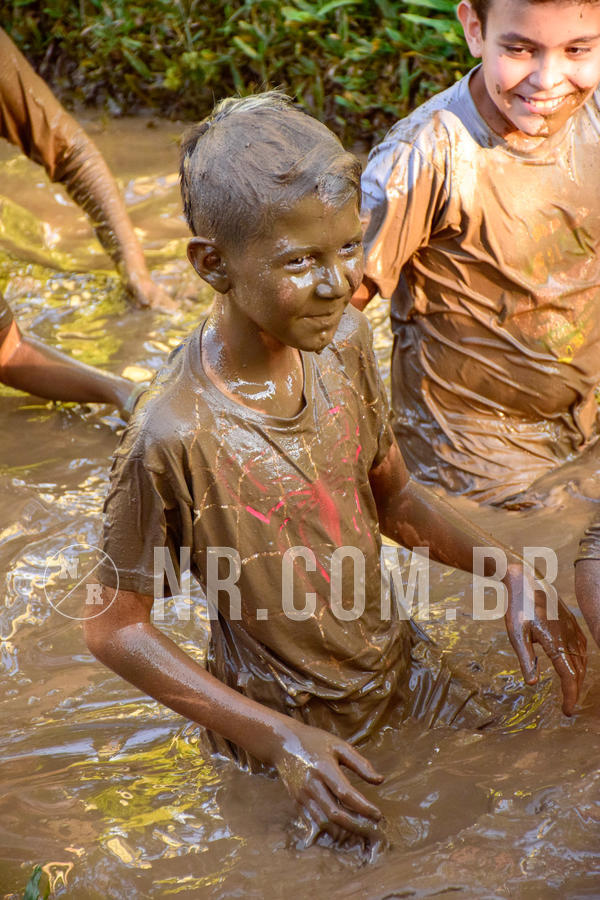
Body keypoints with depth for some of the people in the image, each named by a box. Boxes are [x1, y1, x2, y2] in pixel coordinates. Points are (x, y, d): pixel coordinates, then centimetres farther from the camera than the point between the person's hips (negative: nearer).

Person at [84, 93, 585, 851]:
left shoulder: (343, 342, -13)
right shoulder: (175, 435, -32)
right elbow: (115, 628, -20)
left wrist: (508, 574, -13)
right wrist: (279, 738, -25)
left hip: (390, 676, 6)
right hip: (288, 732, -5)